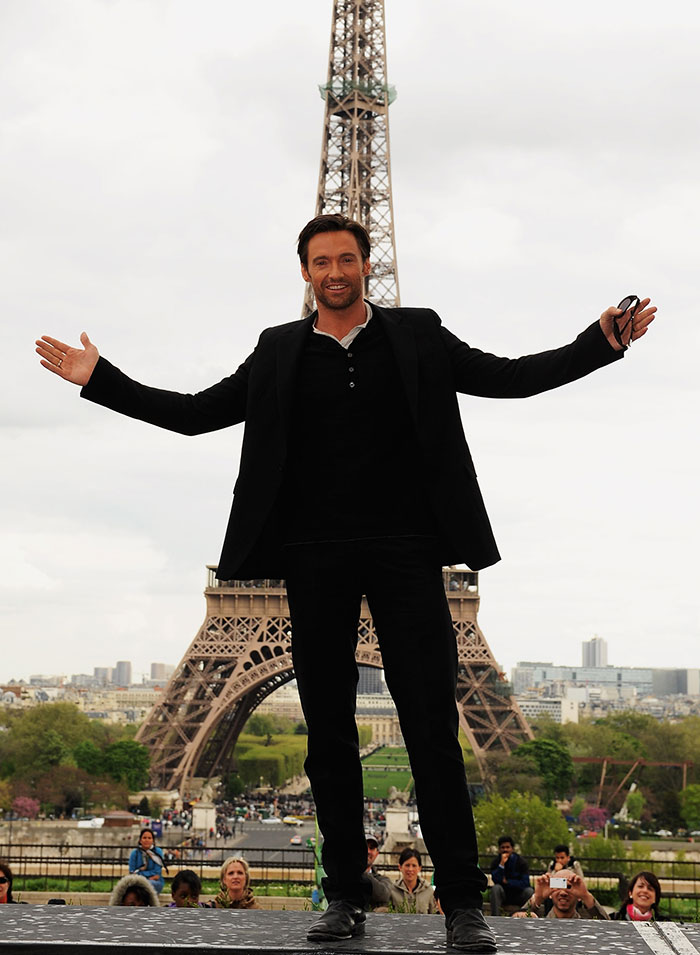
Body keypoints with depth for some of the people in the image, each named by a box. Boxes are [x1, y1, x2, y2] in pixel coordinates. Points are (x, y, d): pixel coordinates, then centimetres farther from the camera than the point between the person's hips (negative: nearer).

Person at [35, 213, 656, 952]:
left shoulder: (418, 337, 10)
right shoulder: (279, 353, 13)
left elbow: (513, 377, 8)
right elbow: (193, 414, 15)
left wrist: (603, 342, -4)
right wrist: (99, 380, 8)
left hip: (403, 551, -2)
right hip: (316, 557, 2)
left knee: (432, 725, -6)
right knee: (328, 731, 4)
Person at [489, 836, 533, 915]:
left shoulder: (521, 861, -5)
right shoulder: (496, 861, -2)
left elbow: (525, 883, -14)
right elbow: (495, 880, -18)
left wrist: (507, 882, -13)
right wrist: (502, 864, -26)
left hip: (519, 897, -1)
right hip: (504, 896, 1)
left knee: (529, 891, -30)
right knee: (496, 888, -30)